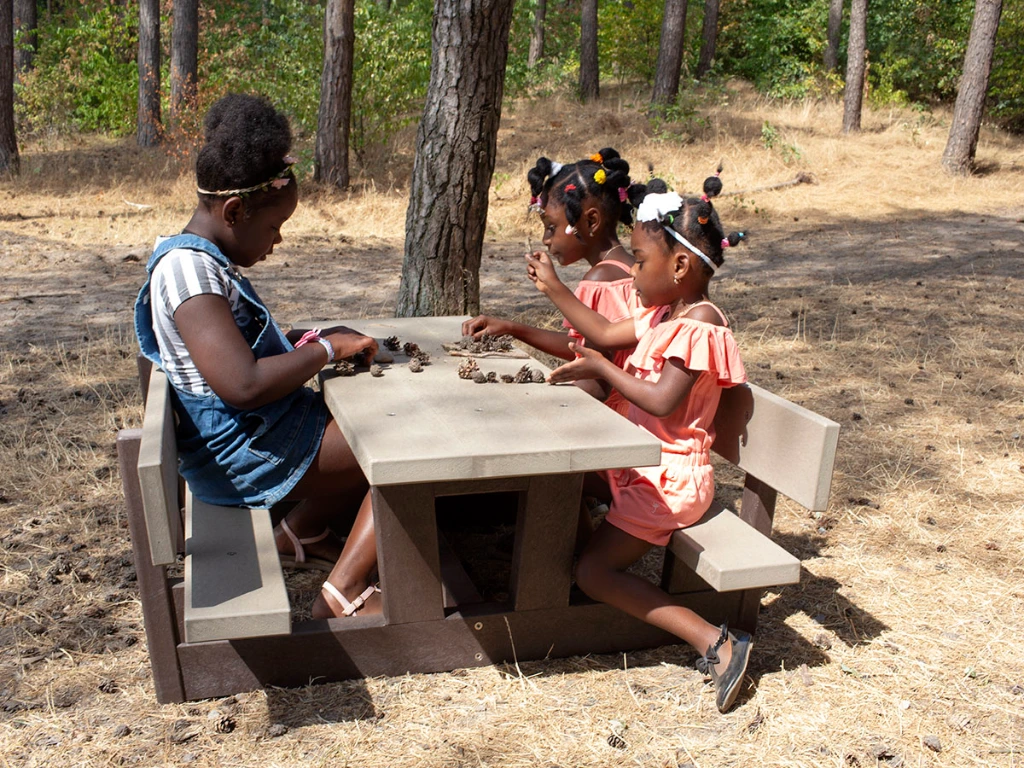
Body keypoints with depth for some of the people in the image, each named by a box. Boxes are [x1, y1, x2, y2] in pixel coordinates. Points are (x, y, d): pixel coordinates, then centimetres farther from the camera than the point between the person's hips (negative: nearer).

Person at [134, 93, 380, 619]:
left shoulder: (207, 261, 10)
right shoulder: (186, 267, -22)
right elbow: (243, 384, -31)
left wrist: (306, 338, 8)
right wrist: (325, 350, -19)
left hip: (262, 431, 10)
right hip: (245, 453, -10)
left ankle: (302, 534, 23)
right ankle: (342, 594, -8)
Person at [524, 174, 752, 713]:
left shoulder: (699, 324, -20)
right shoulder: (663, 315, 10)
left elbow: (662, 401, -28)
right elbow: (606, 335, 20)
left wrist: (603, 370, -18)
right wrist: (553, 288, 20)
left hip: (671, 477, -10)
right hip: (640, 463, 10)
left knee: (593, 574, -13)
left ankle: (717, 643, -12)